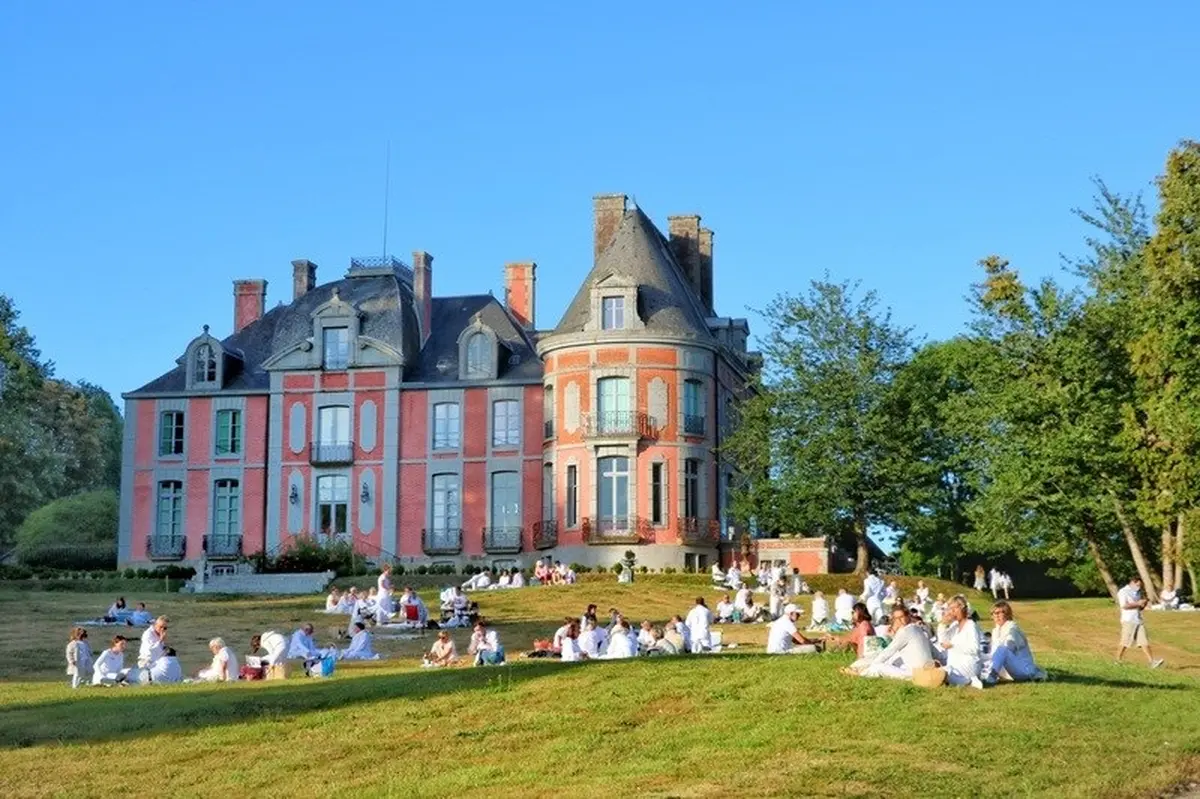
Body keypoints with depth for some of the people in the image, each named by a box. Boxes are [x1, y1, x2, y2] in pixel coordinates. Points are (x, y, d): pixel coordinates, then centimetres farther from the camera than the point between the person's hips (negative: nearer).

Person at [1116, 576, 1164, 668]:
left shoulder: (1138, 592, 18)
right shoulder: (1123, 592, -4)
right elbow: (1124, 606, -17)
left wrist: (1143, 604, 1)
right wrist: (1137, 603, -15)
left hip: (1138, 620, 6)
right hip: (1128, 620, -6)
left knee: (1144, 642, -2)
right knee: (1125, 643, -3)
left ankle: (1152, 662, -8)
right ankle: (1118, 661, 10)